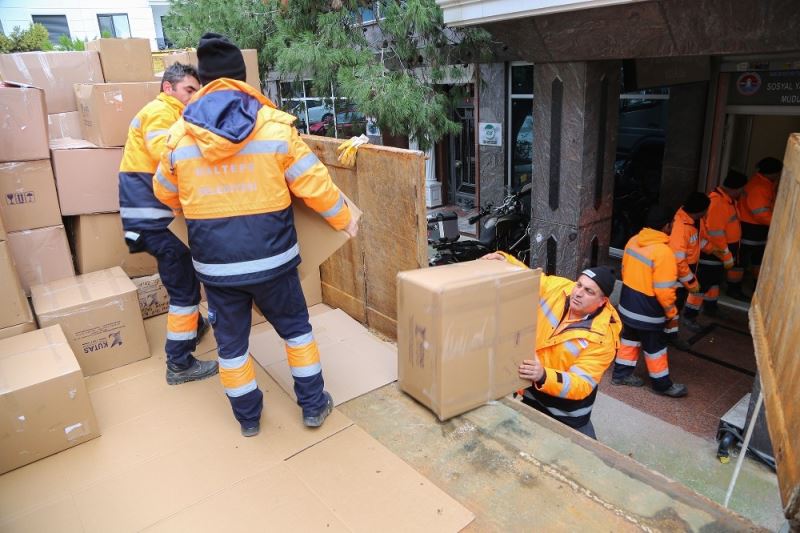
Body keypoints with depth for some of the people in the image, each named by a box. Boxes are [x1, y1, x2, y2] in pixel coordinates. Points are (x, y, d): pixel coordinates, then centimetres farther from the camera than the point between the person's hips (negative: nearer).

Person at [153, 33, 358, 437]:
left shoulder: (179, 135, 0)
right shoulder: (275, 126, -8)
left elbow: (165, 194, 15)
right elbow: (314, 184, -6)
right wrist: (344, 220, 10)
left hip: (216, 263, 2)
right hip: (270, 257, -1)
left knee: (231, 341, 18)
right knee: (295, 326, 19)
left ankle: (248, 417, 33)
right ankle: (313, 405, 29)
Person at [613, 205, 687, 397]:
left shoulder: (633, 241, -3)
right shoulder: (663, 252, -26)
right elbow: (664, 291, -23)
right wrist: (672, 314, -9)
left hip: (628, 305, 7)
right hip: (648, 312, -7)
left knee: (630, 339, 22)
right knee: (655, 347, 11)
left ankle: (621, 373, 34)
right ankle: (662, 384, 29)